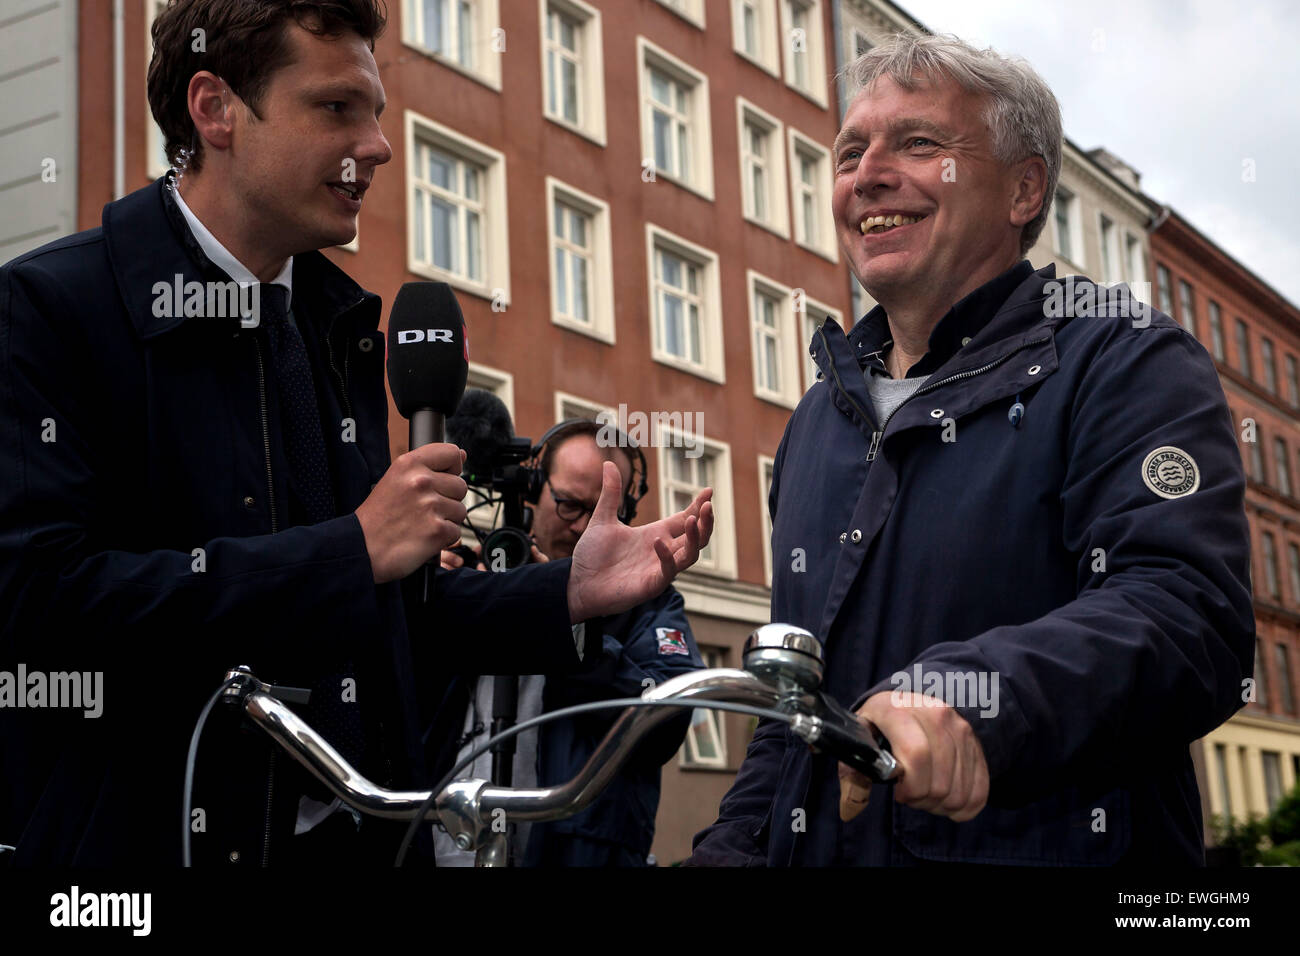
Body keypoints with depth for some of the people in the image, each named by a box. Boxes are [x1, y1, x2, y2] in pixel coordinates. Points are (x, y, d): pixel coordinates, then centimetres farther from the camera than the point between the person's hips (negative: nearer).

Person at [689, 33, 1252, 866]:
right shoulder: (821, 417, 19)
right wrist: (735, 844, 9)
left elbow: (1191, 610, -18)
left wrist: (966, 698, -33)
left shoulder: (1126, 361, -2)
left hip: (1055, 847, -4)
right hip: (821, 847, 5)